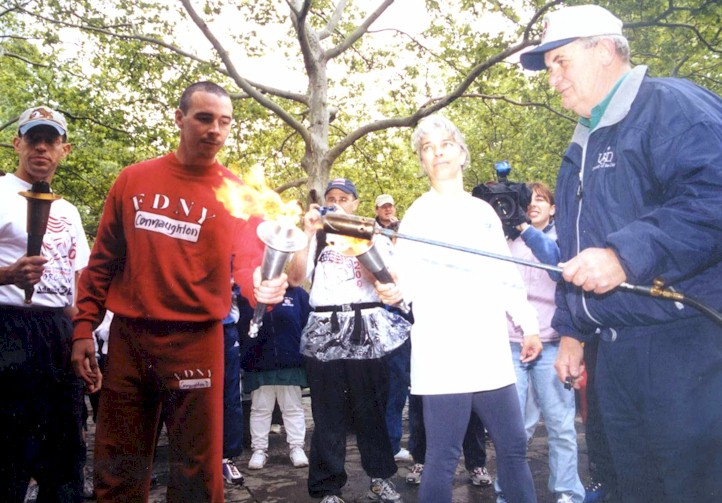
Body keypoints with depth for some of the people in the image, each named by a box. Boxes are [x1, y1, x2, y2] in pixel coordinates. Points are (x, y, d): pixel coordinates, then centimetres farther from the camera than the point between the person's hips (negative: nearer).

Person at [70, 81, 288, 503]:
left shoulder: (238, 193, 1)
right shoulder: (133, 180, 5)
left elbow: (249, 262, -7)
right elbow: (104, 261, 8)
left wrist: (264, 286, -30)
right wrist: (83, 329, 5)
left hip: (196, 341, -2)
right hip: (128, 338, 2)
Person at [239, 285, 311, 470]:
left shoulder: (297, 293, 0)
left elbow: (310, 323, 0)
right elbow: (238, 328, 0)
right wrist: (244, 358, -10)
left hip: (291, 363, 0)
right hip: (258, 364, 1)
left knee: (293, 407, 9)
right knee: (260, 408, 10)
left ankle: (296, 447, 20)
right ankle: (259, 449, 20)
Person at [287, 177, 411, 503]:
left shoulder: (373, 236, 11)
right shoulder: (315, 239, 12)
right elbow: (295, 278, -3)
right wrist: (308, 234, -9)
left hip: (367, 329, 0)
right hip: (325, 331, 0)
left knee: (371, 409, 5)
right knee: (328, 414, 2)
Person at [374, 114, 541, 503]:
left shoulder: (484, 212, 16)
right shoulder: (419, 214, 1)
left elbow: (508, 276, 19)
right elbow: (409, 276, -9)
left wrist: (529, 326, 16)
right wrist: (393, 290, -31)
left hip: (491, 352, 6)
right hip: (443, 354, -5)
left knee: (513, 446, 11)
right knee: (442, 456, -3)